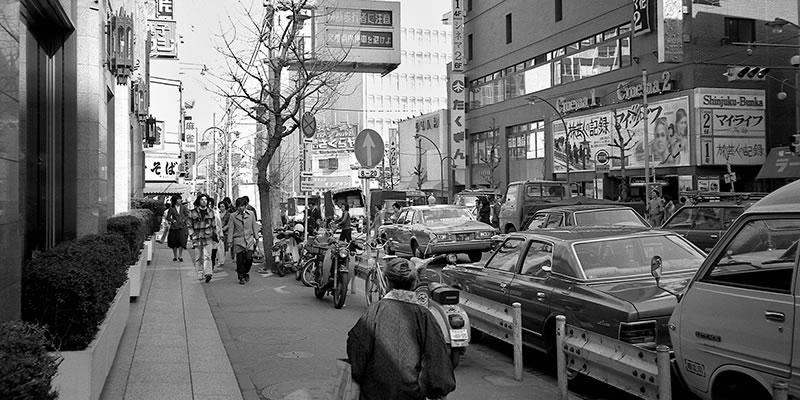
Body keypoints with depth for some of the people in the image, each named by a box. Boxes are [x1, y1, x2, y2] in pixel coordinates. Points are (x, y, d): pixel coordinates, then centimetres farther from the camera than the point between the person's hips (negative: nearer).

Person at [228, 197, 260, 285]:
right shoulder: (233, 216, 2)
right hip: (238, 241, -1)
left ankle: (246, 273, 16)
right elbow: (231, 229, 4)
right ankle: (241, 277, 14)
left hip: (249, 240, 1)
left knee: (249, 258, -10)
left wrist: (256, 238, 9)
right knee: (240, 260, 0)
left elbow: (254, 227, 12)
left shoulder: (251, 214, 6)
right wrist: (230, 241, 0)